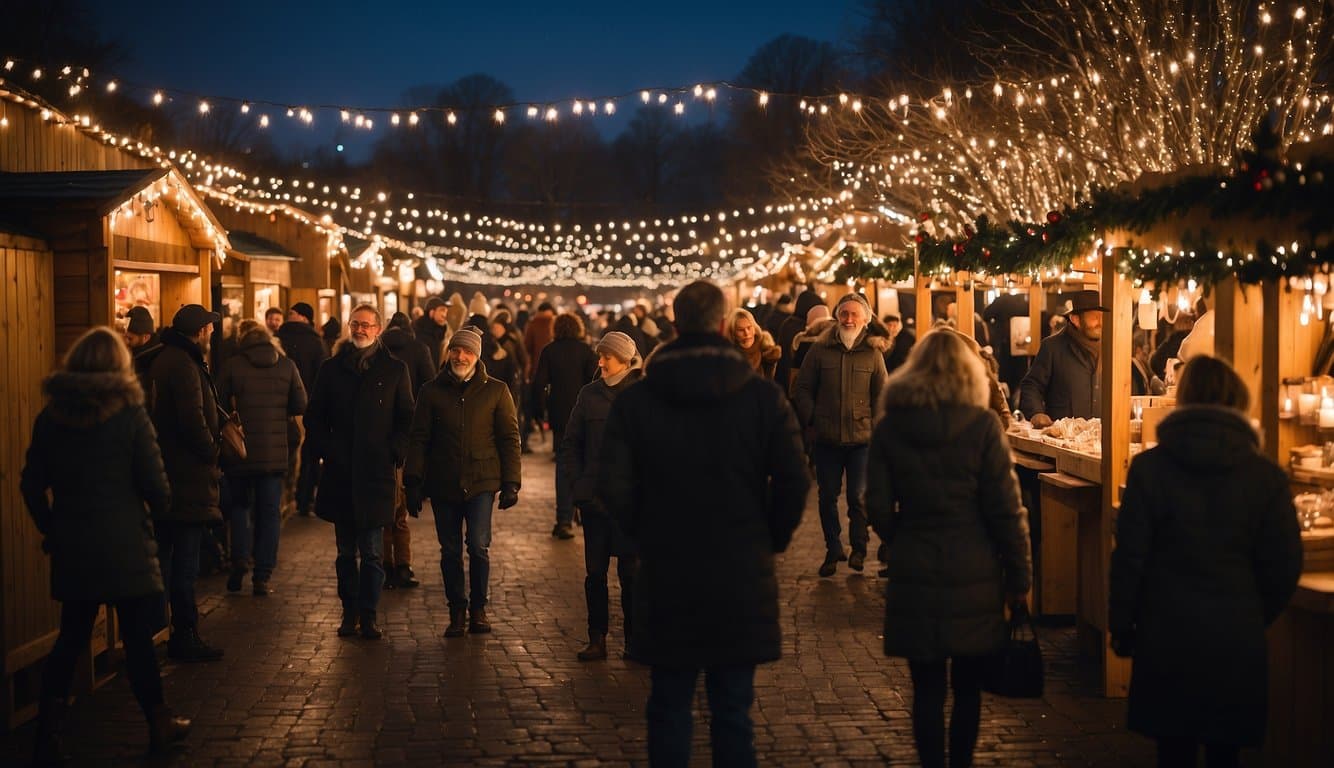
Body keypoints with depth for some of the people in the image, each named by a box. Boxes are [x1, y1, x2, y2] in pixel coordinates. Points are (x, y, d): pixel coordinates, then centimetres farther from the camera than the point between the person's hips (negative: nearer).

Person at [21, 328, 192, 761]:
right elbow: (155, 484, -10)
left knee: (71, 639, 12)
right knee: (138, 638, 8)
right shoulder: (129, 413, -9)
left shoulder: (51, 414, 2)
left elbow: (32, 484, 5)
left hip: (71, 547, 4)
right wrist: (156, 513, 10)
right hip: (126, 546, -4)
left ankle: (47, 737, 11)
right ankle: (159, 724, 21)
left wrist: (51, 529, 15)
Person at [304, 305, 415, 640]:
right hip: (340, 473, 2)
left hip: (376, 472, -2)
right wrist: (324, 449, 1)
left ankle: (368, 615, 4)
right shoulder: (332, 368, 10)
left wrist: (394, 453, -6)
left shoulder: (395, 370, 5)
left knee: (372, 552, -3)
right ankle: (350, 611, 19)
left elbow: (406, 419, 6)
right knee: (345, 551, 10)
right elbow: (314, 416, 13)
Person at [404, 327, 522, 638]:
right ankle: (457, 610, 19)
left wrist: (510, 483, -1)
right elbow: (418, 438, 6)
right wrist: (413, 482, -1)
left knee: (479, 545, -12)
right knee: (450, 552, 6)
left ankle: (478, 607, 5)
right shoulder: (432, 391, 6)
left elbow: (509, 438, 5)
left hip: (481, 483, -2)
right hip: (443, 484, 2)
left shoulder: (495, 390, 4)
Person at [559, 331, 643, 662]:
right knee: (595, 571, 6)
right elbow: (570, 442, 12)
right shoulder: (590, 394, 6)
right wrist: (577, 482, 3)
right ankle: (596, 638, 16)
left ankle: (634, 639, 13)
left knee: (631, 570, 3)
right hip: (595, 496, 3)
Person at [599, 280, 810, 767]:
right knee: (733, 709, 8)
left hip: (664, 578, 1)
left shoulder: (634, 401, -4)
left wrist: (646, 535, 7)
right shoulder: (764, 397, -5)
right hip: (743, 578, 0)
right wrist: (773, 538, 7)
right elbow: (794, 480, -8)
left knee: (669, 708, 12)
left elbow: (613, 486, -8)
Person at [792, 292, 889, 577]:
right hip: (826, 438, 1)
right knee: (828, 497, 8)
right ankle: (833, 550, 20)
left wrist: (875, 426, -2)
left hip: (861, 438, -1)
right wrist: (811, 421, -1)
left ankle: (859, 548, 18)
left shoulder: (873, 353, 3)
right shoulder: (819, 350, 3)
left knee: (859, 497, 0)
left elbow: (882, 394, 7)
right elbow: (802, 389, 7)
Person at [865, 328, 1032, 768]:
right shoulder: (982, 425, -8)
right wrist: (1020, 576, 0)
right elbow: (1006, 509, -8)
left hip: (914, 577, 1)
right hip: (974, 575, -1)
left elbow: (878, 507, 0)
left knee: (927, 687, 9)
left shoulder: (890, 426, -2)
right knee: (967, 686, 13)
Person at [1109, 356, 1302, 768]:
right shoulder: (1267, 476, -4)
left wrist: (1121, 625, 6)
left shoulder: (1149, 467, -7)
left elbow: (1129, 556, -6)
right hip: (1238, 641, 1)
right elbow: (1285, 565, 1)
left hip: (1166, 638, -1)